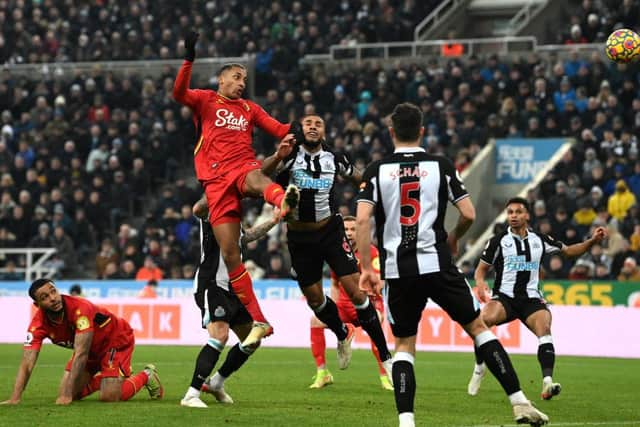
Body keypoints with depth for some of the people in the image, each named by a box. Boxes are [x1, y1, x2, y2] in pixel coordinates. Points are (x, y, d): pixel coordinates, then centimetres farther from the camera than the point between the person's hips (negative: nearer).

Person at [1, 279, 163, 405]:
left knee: (109, 397, -17)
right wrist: (15, 399, -38)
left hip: (117, 339, -6)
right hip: (92, 349, 6)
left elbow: (81, 353, -40)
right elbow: (27, 364, -24)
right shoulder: (38, 324, -22)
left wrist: (66, 395, -44)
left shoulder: (80, 308, -39)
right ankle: (99, 379, 27)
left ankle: (146, 376, 10)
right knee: (71, 394, -3)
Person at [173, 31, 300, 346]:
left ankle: (285, 201, -78)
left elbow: (280, 130, 23)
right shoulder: (205, 100, 12)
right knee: (229, 252, -7)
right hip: (216, 181, -1)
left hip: (244, 167, 1)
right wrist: (189, 59, -19)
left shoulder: (249, 108, 24)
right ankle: (258, 320, -4)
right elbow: (179, 93, -8)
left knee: (256, 179, -40)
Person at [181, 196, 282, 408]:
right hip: (211, 285, -9)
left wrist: (273, 221, 41)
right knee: (220, 336, -25)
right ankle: (191, 395, -22)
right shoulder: (212, 212, -9)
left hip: (232, 289, 9)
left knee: (252, 340, 11)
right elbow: (197, 210, -34)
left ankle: (215, 383, 27)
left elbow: (244, 237, 40)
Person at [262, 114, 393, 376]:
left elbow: (358, 178, 18)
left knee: (355, 292, -11)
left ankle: (385, 357, -6)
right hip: (299, 237, 0)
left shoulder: (334, 159, -2)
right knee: (314, 299, 8)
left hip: (330, 230, 0)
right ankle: (343, 335, 39)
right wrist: (278, 157, -46)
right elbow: (262, 173, -27)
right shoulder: (291, 155, -10)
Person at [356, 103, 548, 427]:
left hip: (397, 270, 1)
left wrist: (366, 268, -3)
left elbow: (362, 220, -7)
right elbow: (468, 214, 0)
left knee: (404, 346, 11)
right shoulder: (441, 166, 3)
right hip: (437, 264, -1)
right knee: (478, 327, 9)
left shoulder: (377, 170, 4)